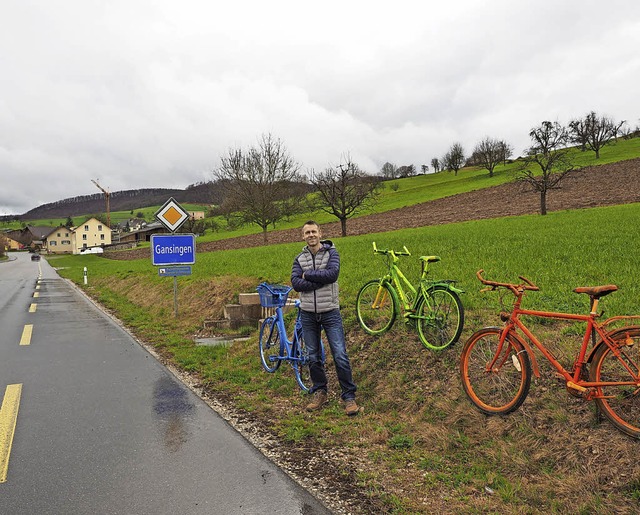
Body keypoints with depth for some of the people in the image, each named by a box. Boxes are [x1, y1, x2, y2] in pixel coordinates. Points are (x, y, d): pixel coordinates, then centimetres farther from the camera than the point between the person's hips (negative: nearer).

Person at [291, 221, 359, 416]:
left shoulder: (331, 253, -2)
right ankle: (319, 392, 27)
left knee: (340, 355, -6)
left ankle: (349, 396, 6)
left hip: (330, 313, -3)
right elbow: (296, 283, -10)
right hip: (308, 314, 3)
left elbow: (333, 273, -21)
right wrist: (322, 280, -17)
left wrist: (308, 274, -12)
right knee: (313, 357, 11)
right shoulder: (300, 259, 6)